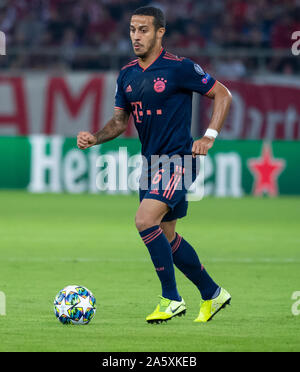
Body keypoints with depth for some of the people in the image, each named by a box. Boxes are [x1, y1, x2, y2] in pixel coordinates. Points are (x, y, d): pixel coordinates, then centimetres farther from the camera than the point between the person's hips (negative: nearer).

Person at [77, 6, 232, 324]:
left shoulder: (180, 68, -12)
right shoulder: (127, 74, 8)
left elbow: (223, 95, -4)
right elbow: (120, 121, 15)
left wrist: (209, 137, -13)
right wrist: (95, 138, -4)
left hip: (178, 159, -8)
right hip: (151, 162, 8)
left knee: (145, 220, -22)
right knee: (166, 237, 12)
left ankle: (171, 299, -11)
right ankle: (212, 294, 27)